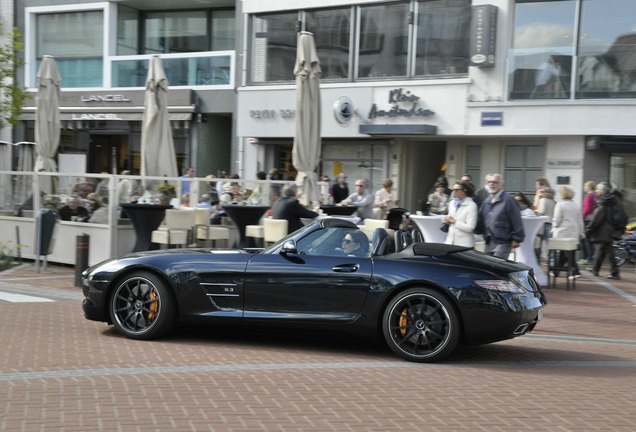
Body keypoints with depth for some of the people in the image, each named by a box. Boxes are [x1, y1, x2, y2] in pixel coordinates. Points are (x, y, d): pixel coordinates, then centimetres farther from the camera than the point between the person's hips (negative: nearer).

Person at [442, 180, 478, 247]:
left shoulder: (471, 205, -9)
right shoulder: (452, 203, 12)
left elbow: (470, 228, -15)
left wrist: (454, 221, -12)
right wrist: (447, 220, 4)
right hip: (450, 241, 6)